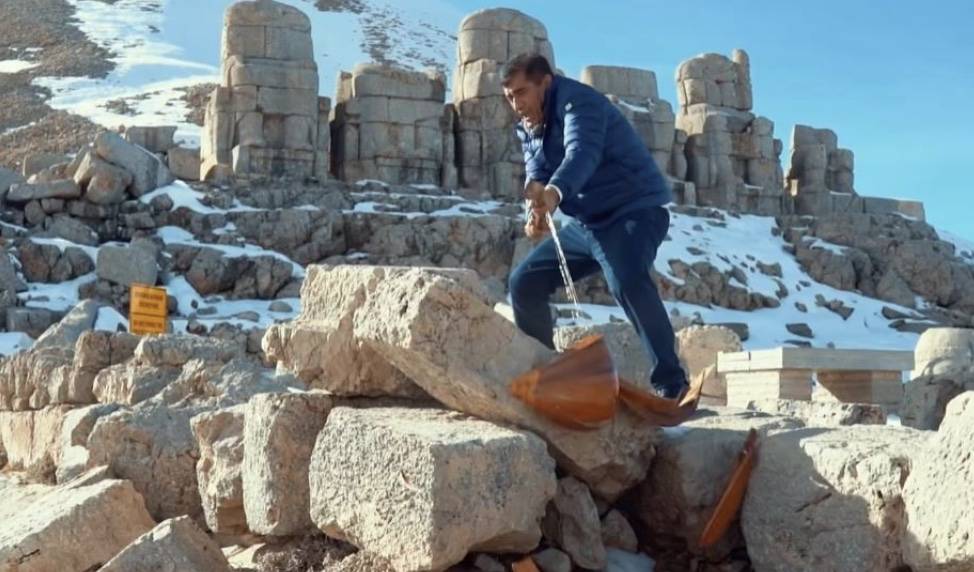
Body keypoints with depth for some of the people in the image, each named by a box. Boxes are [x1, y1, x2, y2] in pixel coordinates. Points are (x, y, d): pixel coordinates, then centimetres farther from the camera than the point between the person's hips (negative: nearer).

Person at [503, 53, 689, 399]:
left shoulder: (577, 102, -15)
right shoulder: (527, 128, 11)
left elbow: (582, 153, -35)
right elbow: (535, 173, -3)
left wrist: (554, 193, -55)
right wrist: (536, 209, -27)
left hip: (634, 212, -9)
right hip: (585, 223, 9)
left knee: (626, 282, -35)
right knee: (525, 282, 6)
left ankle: (671, 383, -30)